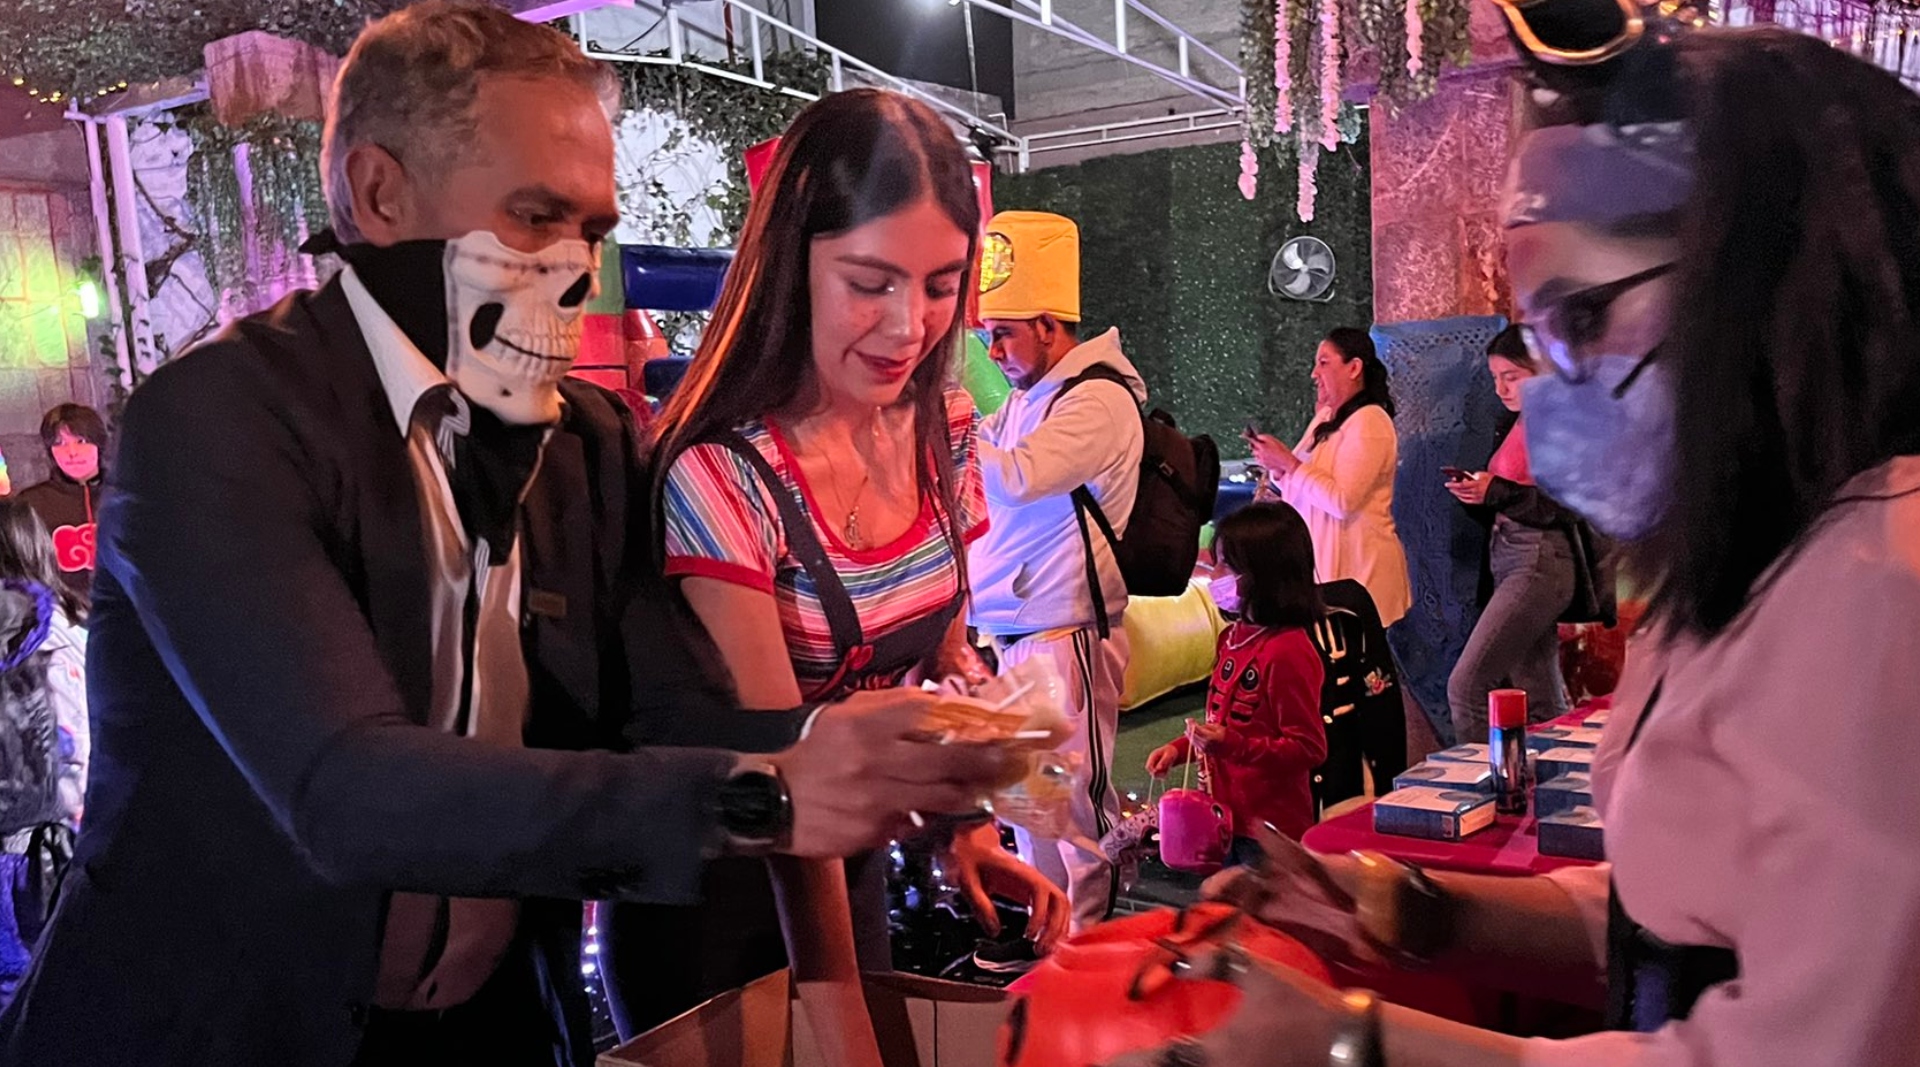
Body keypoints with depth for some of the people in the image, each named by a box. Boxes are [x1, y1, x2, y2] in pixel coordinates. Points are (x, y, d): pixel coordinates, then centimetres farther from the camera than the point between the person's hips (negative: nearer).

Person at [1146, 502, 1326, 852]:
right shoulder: (1234, 637, 9)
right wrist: (1179, 748, 9)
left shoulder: (1289, 652, -20)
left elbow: (1308, 748, -18)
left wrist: (1232, 745, -27)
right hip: (1228, 816, 9)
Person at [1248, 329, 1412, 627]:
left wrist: (1288, 463, -17)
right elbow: (1304, 487, 21)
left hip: (1356, 564, -8)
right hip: (1319, 557, 8)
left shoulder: (1369, 422, -12)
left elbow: (1342, 501, -21)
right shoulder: (1325, 417, 14)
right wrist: (1276, 468, 1)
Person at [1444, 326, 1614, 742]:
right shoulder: (1518, 424, 17)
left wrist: (1497, 492, -20)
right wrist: (1477, 489, 1)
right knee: (1541, 701, 11)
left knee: (1466, 685, -14)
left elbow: (1570, 507, -17)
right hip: (1509, 557, 9)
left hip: (1539, 563, -9)